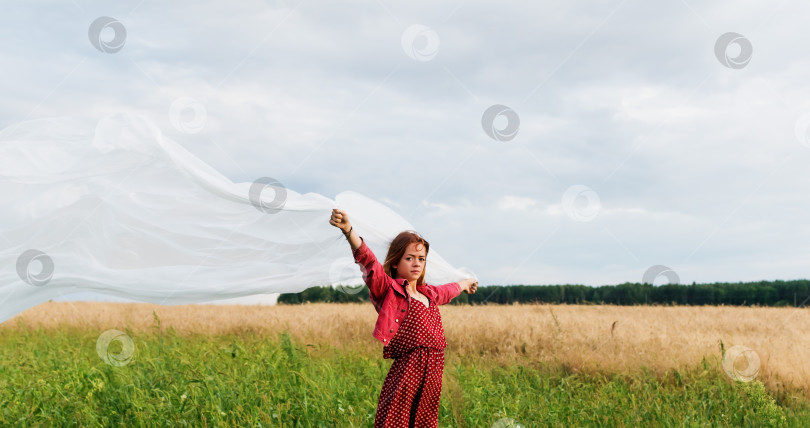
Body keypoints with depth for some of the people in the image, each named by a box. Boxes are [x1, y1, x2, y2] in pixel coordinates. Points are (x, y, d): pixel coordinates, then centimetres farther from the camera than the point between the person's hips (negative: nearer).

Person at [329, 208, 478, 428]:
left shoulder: (429, 294, 19)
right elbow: (369, 261, -19)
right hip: (407, 370, -7)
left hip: (433, 372, 7)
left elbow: (448, 290, 43)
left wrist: (465, 283, 64)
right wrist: (348, 229, -36)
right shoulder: (389, 290, -2)